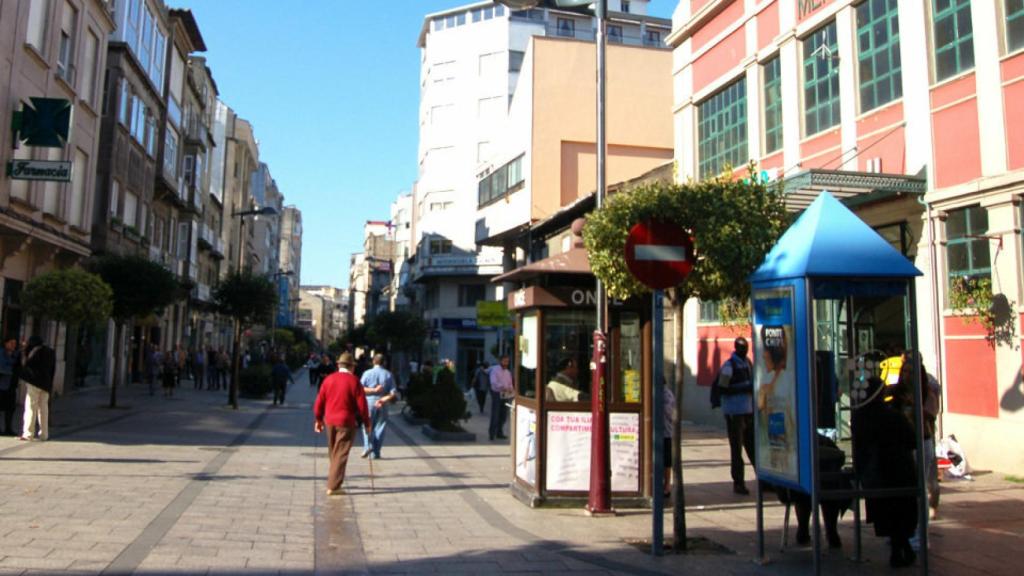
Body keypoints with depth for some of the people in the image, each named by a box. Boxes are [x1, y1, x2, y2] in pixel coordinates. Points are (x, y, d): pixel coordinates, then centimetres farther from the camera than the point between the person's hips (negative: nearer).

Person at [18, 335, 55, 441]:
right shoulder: (51, 352, 13)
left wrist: (25, 352, 1)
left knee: (30, 408, -2)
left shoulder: (37, 350, -9)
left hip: (34, 383, -7)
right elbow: (53, 370, 15)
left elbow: (26, 363, -12)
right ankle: (44, 435, 12)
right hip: (46, 384, 7)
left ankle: (28, 434, -4)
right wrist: (50, 384, 18)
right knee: (43, 409, 10)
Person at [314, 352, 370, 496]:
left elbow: (319, 401, 6)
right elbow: (362, 404, -9)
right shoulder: (353, 381, -8)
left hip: (329, 421, 5)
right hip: (346, 422, -5)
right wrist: (366, 423, 1)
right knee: (340, 455, 0)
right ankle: (333, 487, -1)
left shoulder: (328, 379, 4)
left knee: (333, 453, 19)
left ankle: (334, 482, 29)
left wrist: (318, 419, 17)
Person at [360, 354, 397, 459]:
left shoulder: (367, 373, -1)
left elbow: (361, 389, -9)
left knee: (368, 426, 13)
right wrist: (382, 400, -14)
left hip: (369, 403, -1)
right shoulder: (388, 375, 2)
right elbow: (392, 393, -6)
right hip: (383, 405, 1)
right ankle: (375, 453, 8)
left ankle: (368, 446, -8)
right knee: (379, 428, 7)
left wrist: (373, 391, -9)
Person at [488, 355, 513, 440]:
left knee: (503, 414, 8)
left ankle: (499, 433, 18)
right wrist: (502, 387, -33)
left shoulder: (508, 372, 15)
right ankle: (492, 433, -1)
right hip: (496, 393, -7)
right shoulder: (495, 369, -6)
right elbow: (493, 382, -18)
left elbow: (510, 383, 17)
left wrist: (511, 389, -6)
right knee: (495, 414, -8)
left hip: (505, 395, 7)